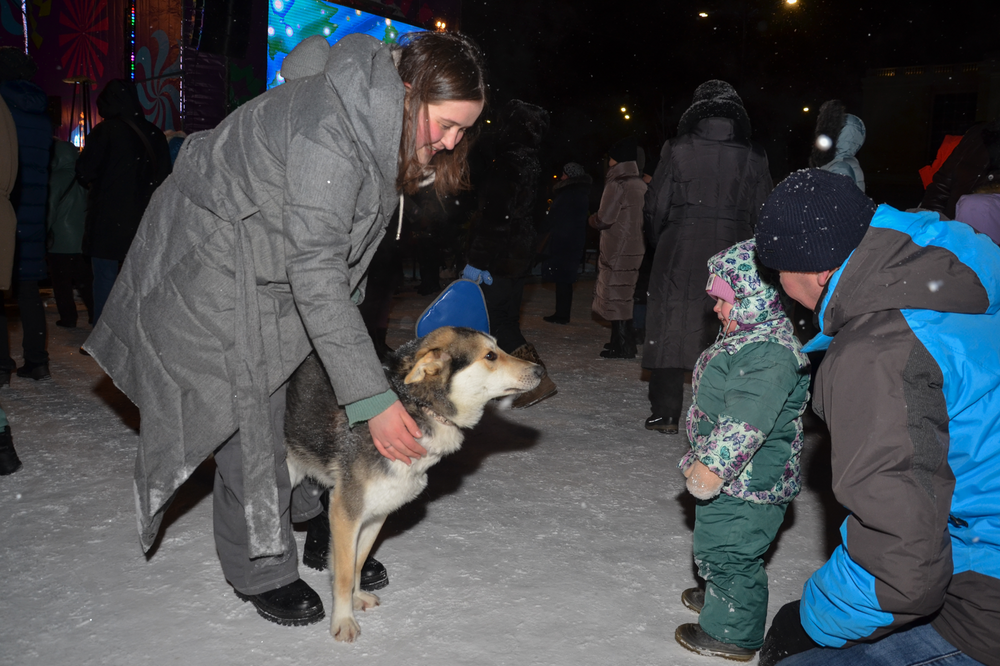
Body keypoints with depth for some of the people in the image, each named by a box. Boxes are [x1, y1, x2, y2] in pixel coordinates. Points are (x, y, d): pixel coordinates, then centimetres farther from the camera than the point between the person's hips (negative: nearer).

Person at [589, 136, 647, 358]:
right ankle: (624, 342, 24)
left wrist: (591, 219, 4)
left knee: (615, 296, -2)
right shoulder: (640, 184, 10)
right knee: (623, 296, 16)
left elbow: (604, 219, -18)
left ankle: (622, 346, 0)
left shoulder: (617, 184, -16)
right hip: (634, 248, 8)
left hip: (617, 250, -8)